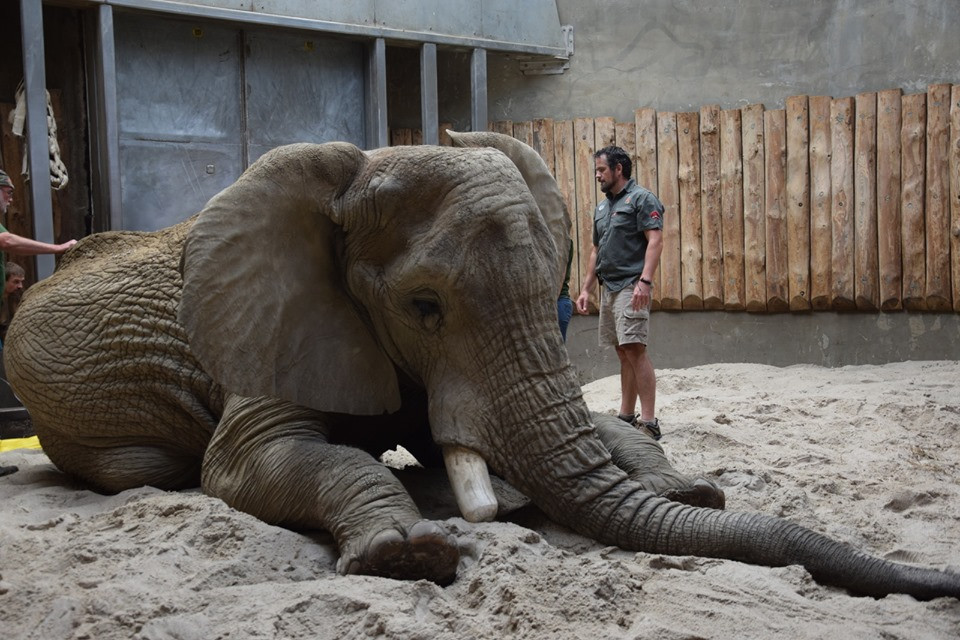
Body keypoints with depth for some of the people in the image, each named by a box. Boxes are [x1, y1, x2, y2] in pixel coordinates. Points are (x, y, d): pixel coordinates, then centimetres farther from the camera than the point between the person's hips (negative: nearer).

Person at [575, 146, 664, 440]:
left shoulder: (641, 198, -5)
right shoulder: (602, 207, 20)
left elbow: (655, 241, -14)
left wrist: (645, 281, -24)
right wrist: (586, 289, 19)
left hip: (630, 287, -8)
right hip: (608, 288, 8)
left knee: (635, 350, -14)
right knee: (624, 353, 10)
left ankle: (649, 421, -14)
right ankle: (627, 416, 14)